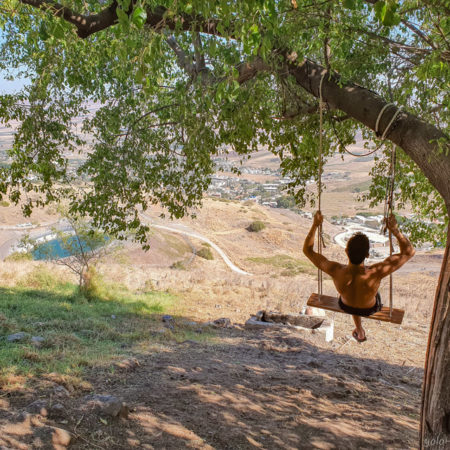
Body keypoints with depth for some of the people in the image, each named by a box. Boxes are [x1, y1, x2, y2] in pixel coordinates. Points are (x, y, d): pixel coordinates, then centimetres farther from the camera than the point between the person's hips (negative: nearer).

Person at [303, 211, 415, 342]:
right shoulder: (375, 273, -46)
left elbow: (307, 250, -28)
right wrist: (395, 230, -38)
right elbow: (409, 252, -36)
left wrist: (315, 225, -27)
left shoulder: (336, 272, -42)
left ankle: (360, 332, 56)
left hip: (346, 306, 1)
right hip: (370, 309, 0)